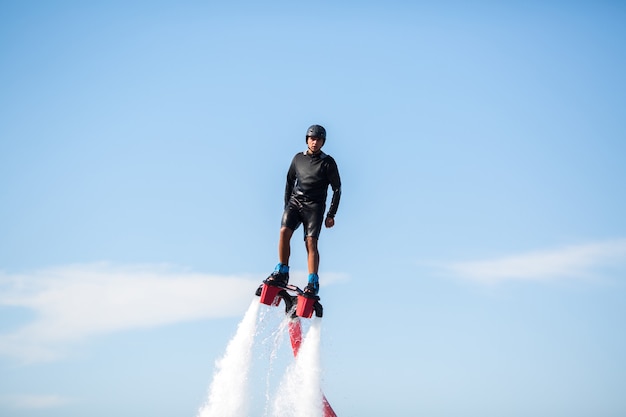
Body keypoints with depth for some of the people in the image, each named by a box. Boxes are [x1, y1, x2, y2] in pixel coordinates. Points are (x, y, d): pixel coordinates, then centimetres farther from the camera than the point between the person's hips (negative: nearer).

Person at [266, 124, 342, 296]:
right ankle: (282, 273, -12)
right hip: (295, 200, 3)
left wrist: (331, 215, -2)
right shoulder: (298, 158, 12)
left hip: (314, 205, -3)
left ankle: (313, 283, -16)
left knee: (311, 242, -16)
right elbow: (290, 181, 22)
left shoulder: (328, 162, 2)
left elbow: (337, 189, 3)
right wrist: (287, 205, 17)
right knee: (284, 232, -19)